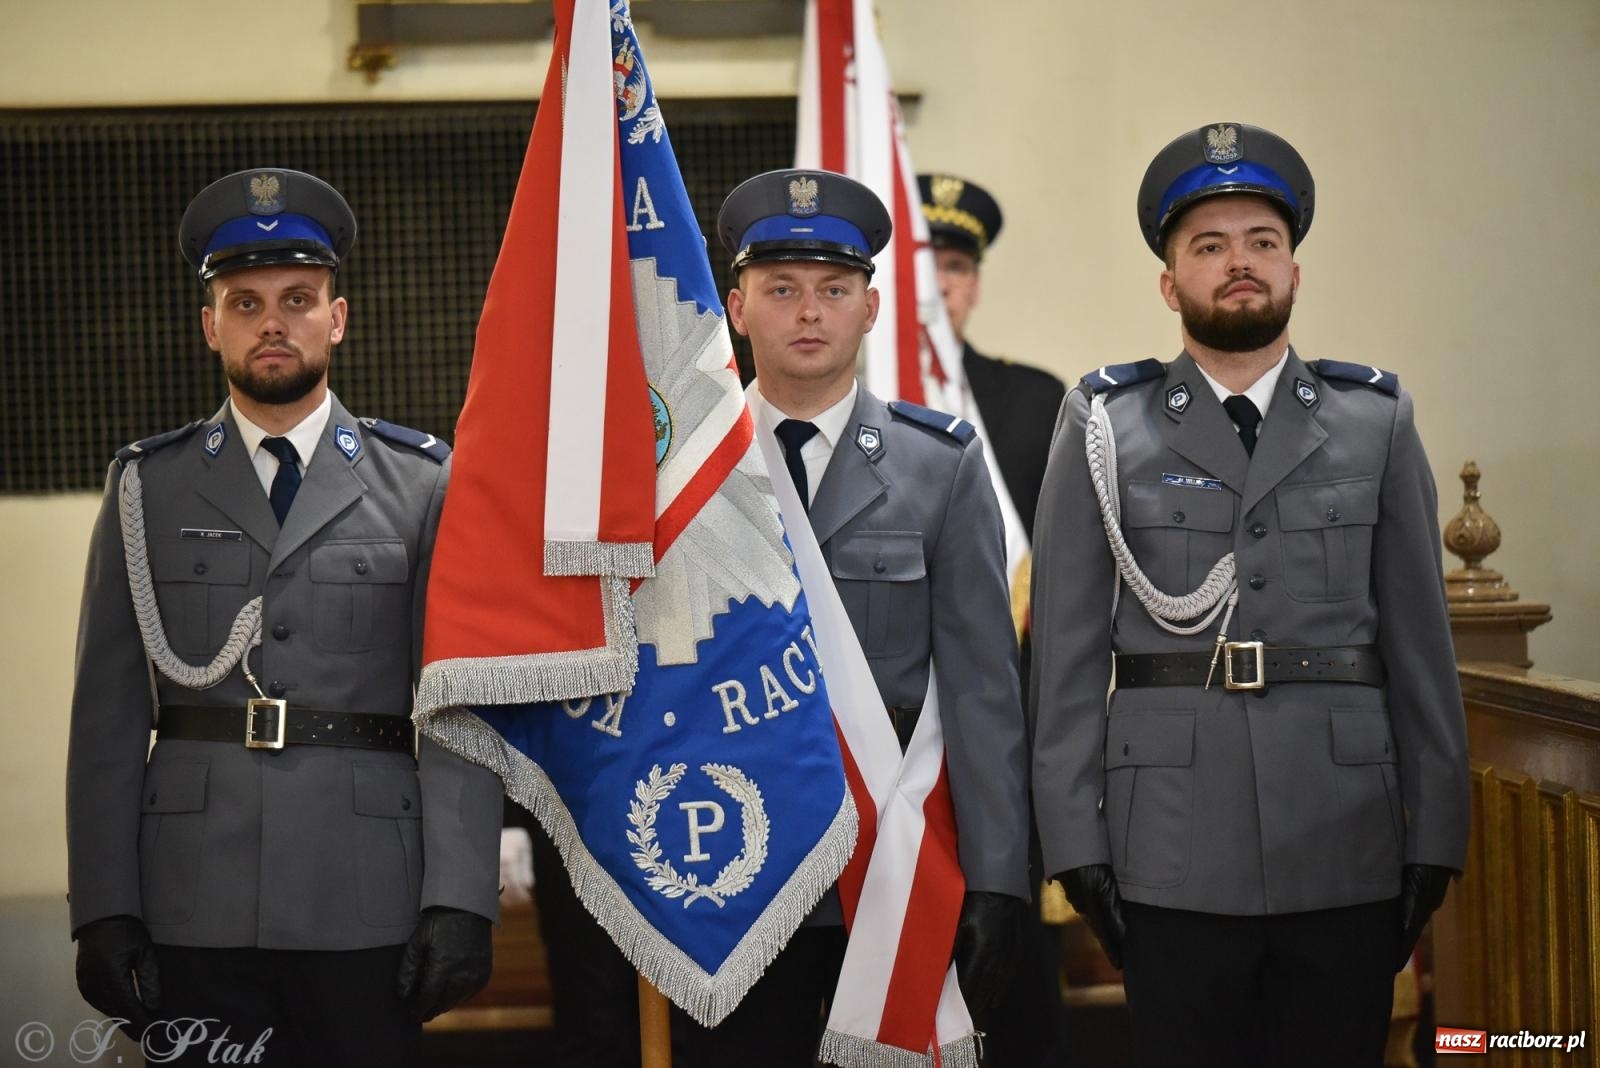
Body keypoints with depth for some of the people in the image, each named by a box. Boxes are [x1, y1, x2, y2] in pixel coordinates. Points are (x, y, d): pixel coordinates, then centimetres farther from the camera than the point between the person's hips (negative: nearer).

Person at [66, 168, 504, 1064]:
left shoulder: (423, 485, 6)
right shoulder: (148, 487, 9)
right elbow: (109, 712, 5)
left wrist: (460, 899, -8)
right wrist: (103, 908, -3)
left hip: (366, 913, -1)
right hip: (195, 915, 1)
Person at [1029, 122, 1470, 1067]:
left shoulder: (1378, 424, 9)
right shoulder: (1106, 430, 5)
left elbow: (1421, 645, 7)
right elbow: (1067, 655, 2)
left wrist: (1436, 839, 1)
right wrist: (1076, 844, -4)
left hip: (1350, 862, 1)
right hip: (1174, 868, -1)